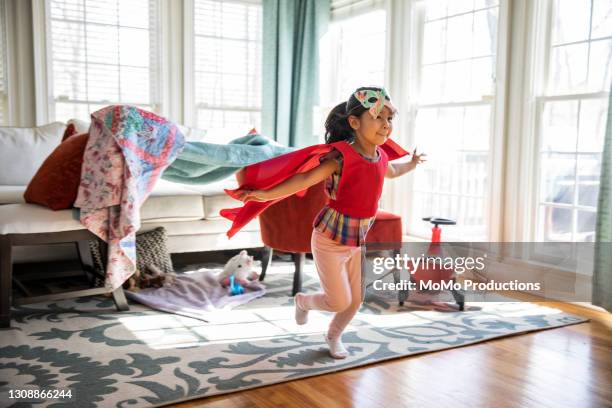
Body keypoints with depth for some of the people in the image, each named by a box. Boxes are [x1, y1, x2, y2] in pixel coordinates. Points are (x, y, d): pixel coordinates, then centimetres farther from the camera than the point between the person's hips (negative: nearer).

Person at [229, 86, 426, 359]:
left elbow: (391, 172, 25)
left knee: (356, 299, 14)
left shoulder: (381, 156, -1)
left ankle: (334, 336, 43)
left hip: (358, 241, 7)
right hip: (330, 240, -7)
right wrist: (267, 194, -43)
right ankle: (303, 301, 35)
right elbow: (305, 179, -34)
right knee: (340, 302, 2)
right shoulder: (342, 157, -25)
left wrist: (412, 164, 35)